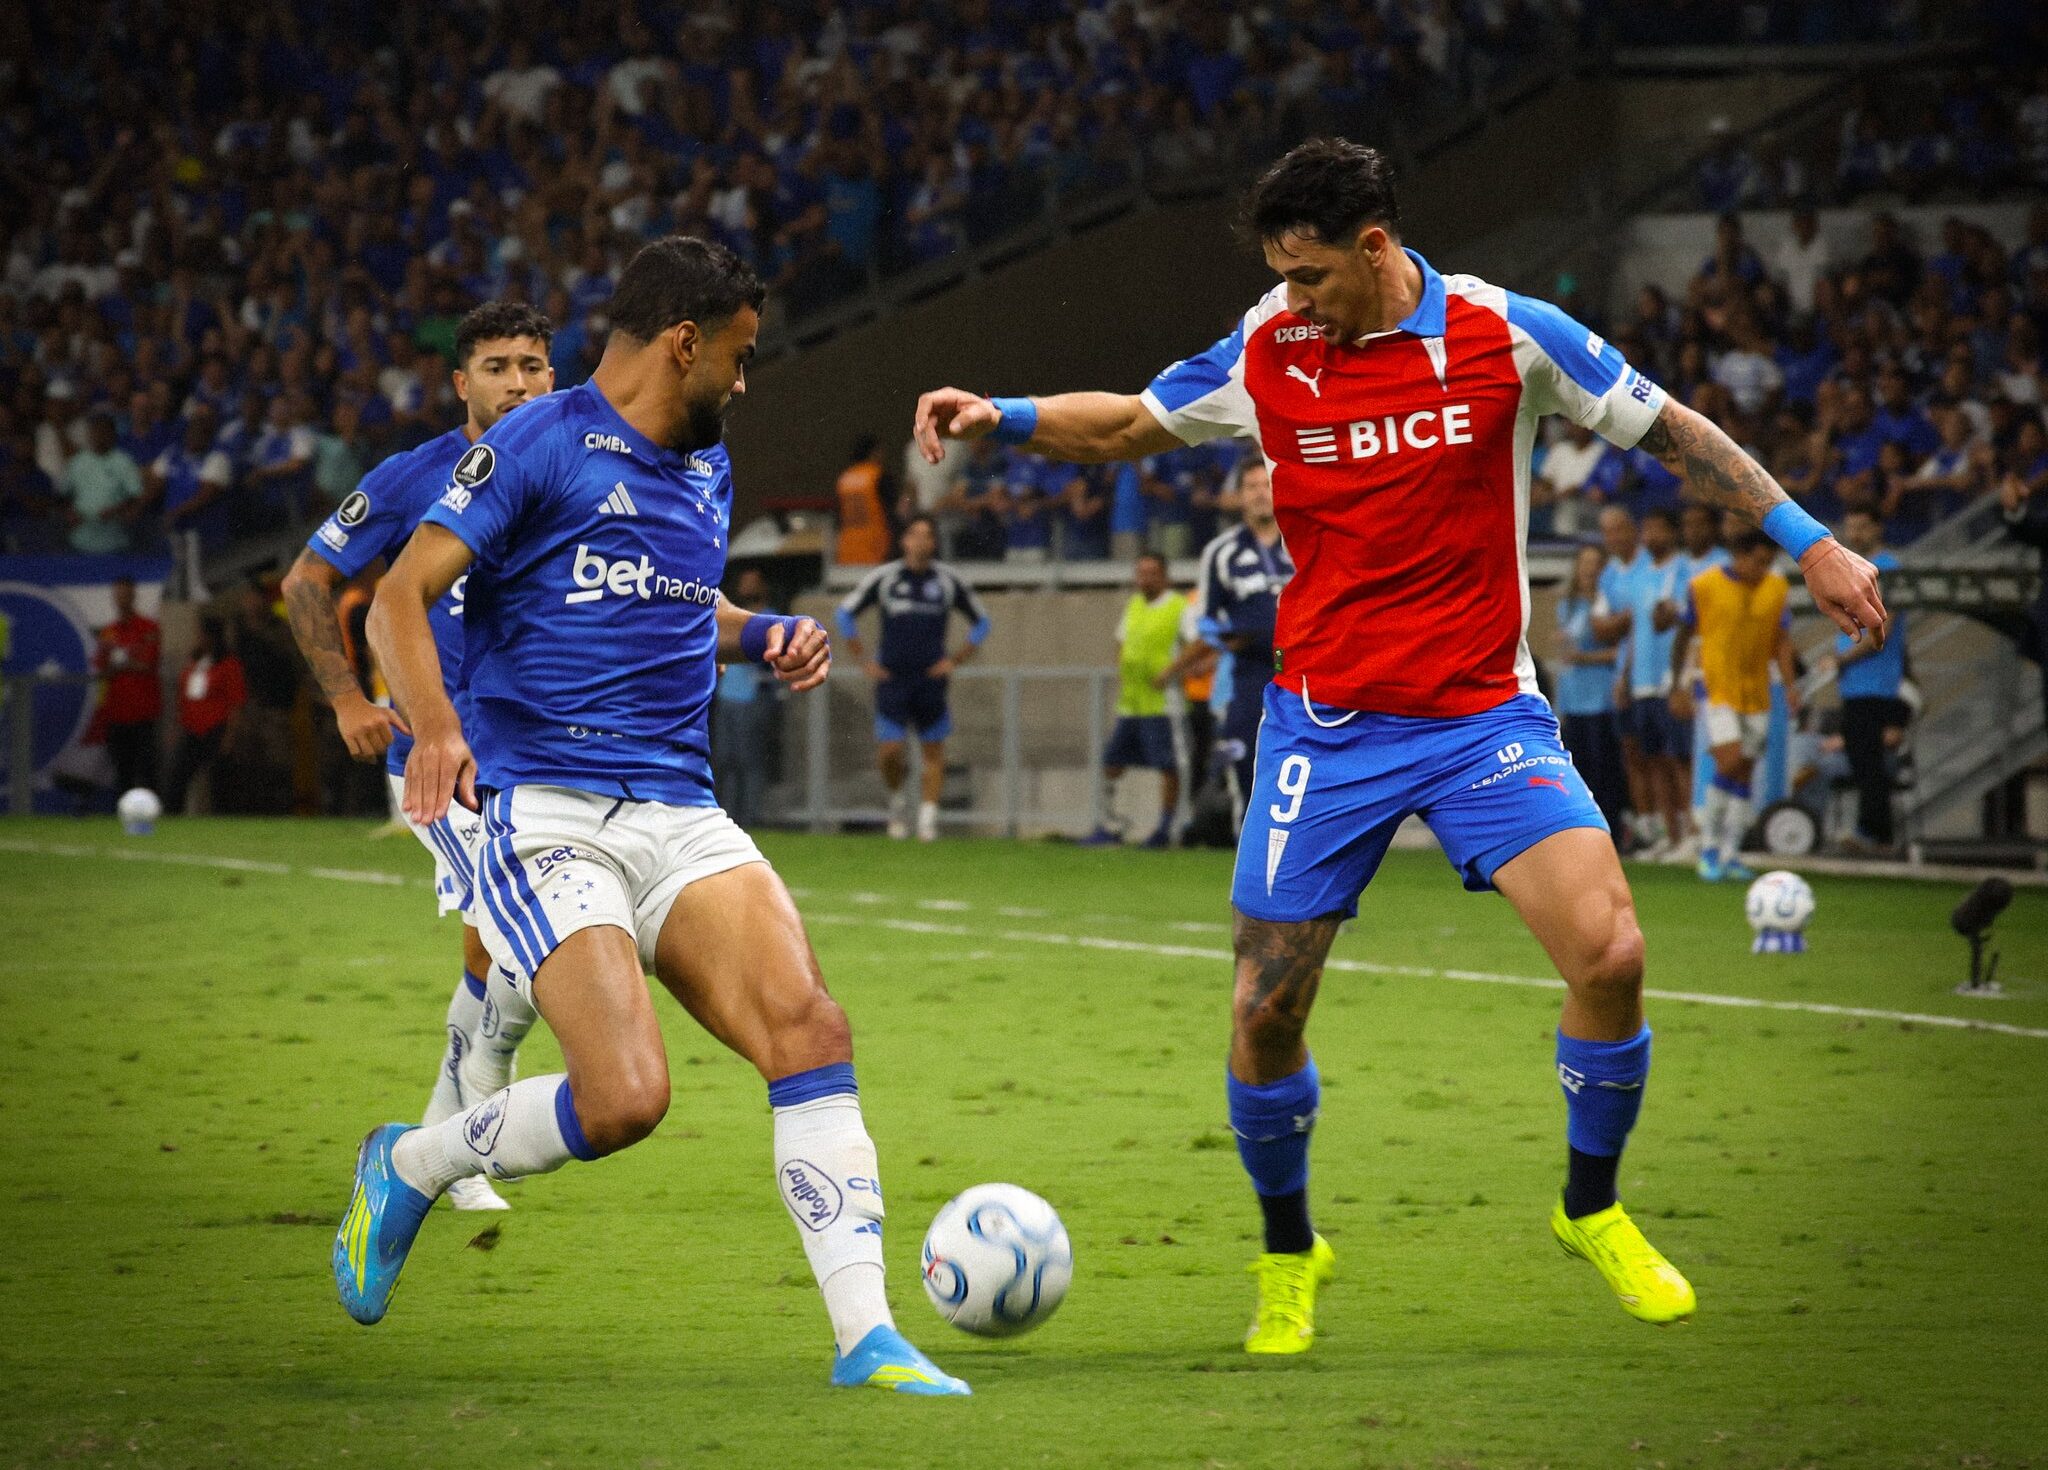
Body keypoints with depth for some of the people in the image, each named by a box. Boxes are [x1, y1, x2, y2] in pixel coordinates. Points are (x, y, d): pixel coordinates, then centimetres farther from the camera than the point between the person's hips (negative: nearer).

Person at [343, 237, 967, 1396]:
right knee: (625, 1097, -21)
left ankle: (865, 1335, -17)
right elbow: (400, 600, -9)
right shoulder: (536, 446, -4)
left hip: (680, 815, 7)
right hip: (544, 812, -7)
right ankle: (408, 1168, 8)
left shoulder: (706, 469, 20)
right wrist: (436, 726, -26)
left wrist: (762, 639, 17)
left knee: (808, 1026, -16)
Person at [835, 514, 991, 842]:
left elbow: (980, 622, 17)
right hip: (892, 678, -1)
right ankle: (897, 798, 17)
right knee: (890, 750, -10)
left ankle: (928, 816, 7)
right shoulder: (884, 577, 2)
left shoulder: (949, 580, 5)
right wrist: (865, 660, 5)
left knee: (933, 750, 0)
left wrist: (955, 660, 6)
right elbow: (845, 614, 11)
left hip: (931, 678, 1)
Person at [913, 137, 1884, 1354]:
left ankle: (1594, 1209, 5)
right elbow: (1126, 426, 14)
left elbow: (1670, 431, 3)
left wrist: (1805, 537, -1)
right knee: (1265, 1015, -2)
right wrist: (1002, 419, -3)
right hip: (1326, 727, 2)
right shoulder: (1266, 354, -2)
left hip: (1485, 716, -1)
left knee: (1610, 949, -19)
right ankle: (1289, 1256, 24)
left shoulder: (1506, 334, -7)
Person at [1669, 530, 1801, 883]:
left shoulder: (1776, 588, 4)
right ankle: (1709, 843, -3)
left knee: (1744, 773, 5)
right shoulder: (1704, 587, -7)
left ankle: (1730, 853, 12)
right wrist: (1678, 686, 4)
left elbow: (1782, 640, 7)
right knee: (1730, 763, -17)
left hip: (1756, 695, 4)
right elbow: (1683, 636, 3)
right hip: (1716, 691, -4)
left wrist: (1790, 684, -5)